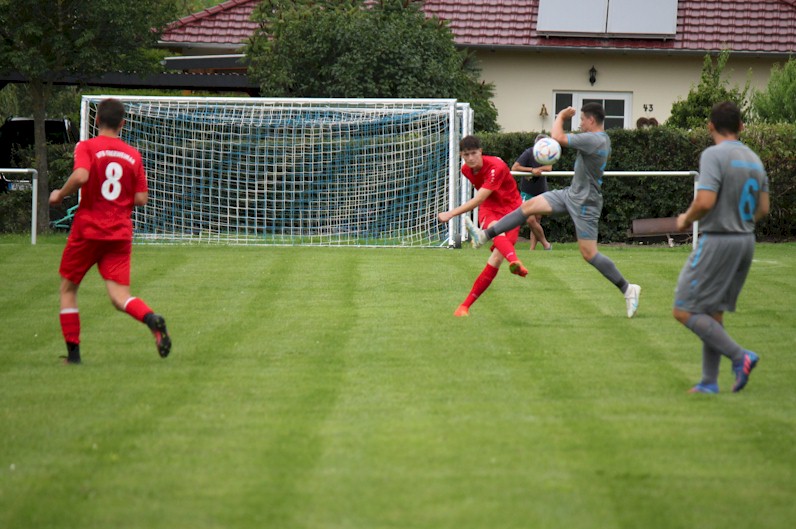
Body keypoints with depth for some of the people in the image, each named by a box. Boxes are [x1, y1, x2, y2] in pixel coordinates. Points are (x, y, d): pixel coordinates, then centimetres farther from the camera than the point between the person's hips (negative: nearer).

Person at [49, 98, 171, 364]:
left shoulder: (87, 147, -4)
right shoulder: (133, 155, 6)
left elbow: (80, 176, -24)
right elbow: (141, 199, 4)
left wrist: (59, 194, -7)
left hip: (88, 230, -2)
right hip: (120, 233, 3)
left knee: (68, 288, 15)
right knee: (119, 295, -3)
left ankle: (73, 351, 11)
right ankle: (151, 318, -33)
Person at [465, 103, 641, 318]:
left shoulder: (593, 139, -25)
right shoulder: (602, 139, 7)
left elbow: (557, 137, -24)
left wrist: (561, 117, -6)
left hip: (584, 202, -10)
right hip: (572, 194, 10)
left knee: (589, 253, -7)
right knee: (529, 205, 6)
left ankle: (628, 289, 3)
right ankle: (485, 235, 10)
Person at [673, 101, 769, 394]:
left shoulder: (713, 155, -14)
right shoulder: (754, 159, 10)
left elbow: (705, 202, -23)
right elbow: (763, 208, 13)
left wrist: (686, 219, -4)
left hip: (717, 242, -8)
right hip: (746, 240, 8)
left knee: (684, 311, -4)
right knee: (713, 312, 15)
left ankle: (739, 355, -13)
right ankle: (709, 382, 14)